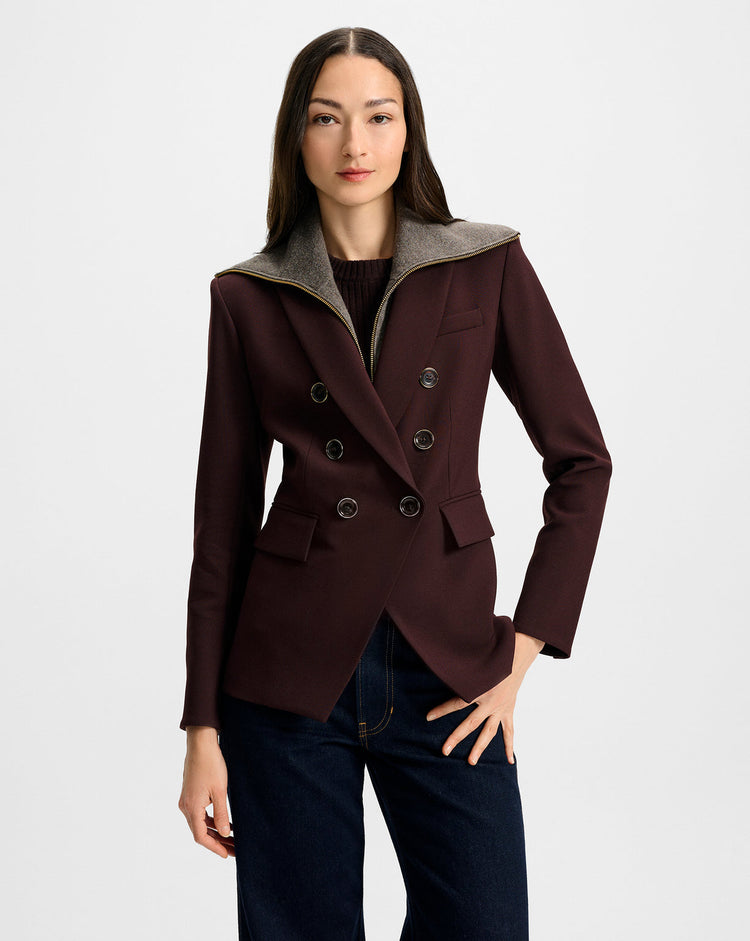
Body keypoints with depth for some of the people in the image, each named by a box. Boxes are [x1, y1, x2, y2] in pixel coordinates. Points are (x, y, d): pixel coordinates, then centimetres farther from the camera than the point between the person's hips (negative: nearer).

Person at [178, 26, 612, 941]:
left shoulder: (490, 267, 2)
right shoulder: (249, 298, 2)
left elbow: (580, 460, 4)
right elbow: (224, 515, 3)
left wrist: (521, 650, -3)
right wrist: (203, 730, 2)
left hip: (445, 672, 1)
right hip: (291, 669, 0)